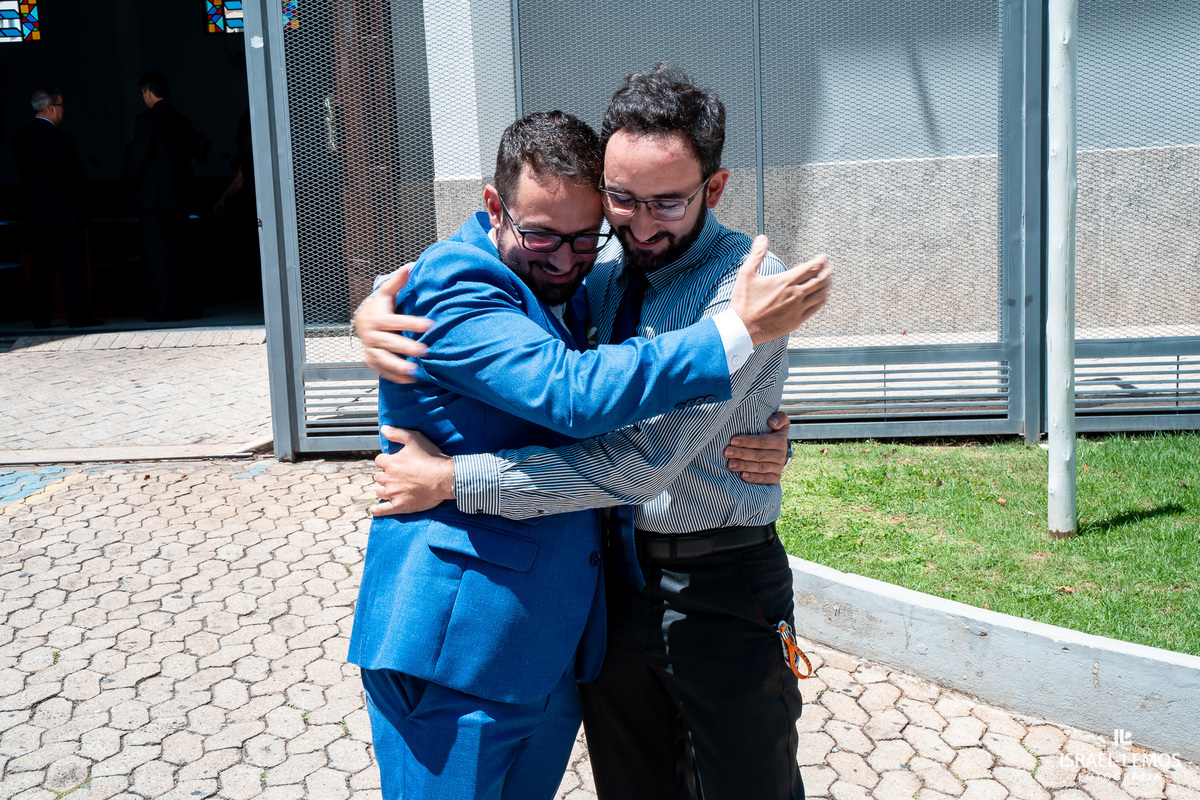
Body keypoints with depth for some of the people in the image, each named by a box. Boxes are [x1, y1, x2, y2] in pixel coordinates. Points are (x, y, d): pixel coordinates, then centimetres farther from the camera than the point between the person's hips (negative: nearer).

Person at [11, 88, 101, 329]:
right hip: (64, 213, -6)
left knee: (41, 265, 10)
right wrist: (78, 196, 9)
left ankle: (40, 316, 12)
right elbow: (78, 178, -10)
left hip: (37, 212, 6)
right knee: (71, 265, -2)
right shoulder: (59, 139, -16)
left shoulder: (20, 138, 5)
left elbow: (24, 174, 10)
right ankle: (78, 315, 0)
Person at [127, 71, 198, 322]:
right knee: (180, 252, 12)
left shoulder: (146, 119, -11)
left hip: (153, 197, -6)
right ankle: (189, 306, 13)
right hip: (180, 195, 7)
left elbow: (138, 157, -14)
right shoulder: (182, 120, 9)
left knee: (159, 253, -2)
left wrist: (135, 185, 2)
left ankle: (166, 308, -3)